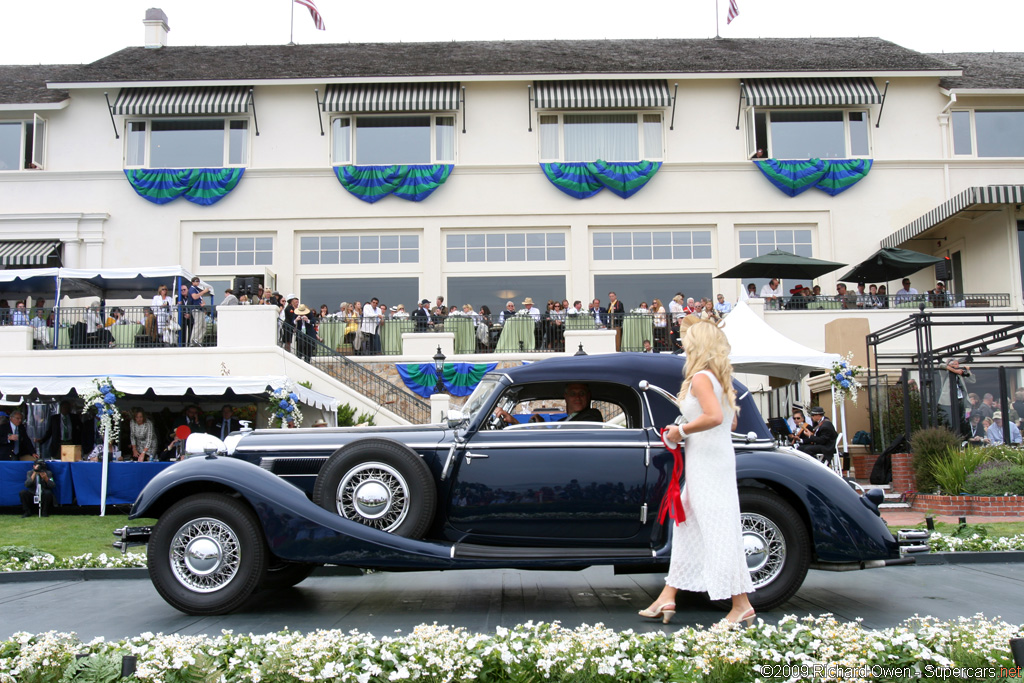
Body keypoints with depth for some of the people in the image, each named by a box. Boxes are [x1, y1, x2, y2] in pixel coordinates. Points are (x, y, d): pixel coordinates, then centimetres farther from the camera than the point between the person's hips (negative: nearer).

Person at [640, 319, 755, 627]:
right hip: (717, 458, 10)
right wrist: (685, 430, 17)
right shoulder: (721, 379, 15)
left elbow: (714, 417, -28)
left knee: (717, 530, -6)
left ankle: (741, 605, -2)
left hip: (707, 461, -10)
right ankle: (667, 598, 20)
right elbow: (731, 423, 19)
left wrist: (680, 431, -17)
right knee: (687, 526, 13)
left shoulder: (700, 378, -13)